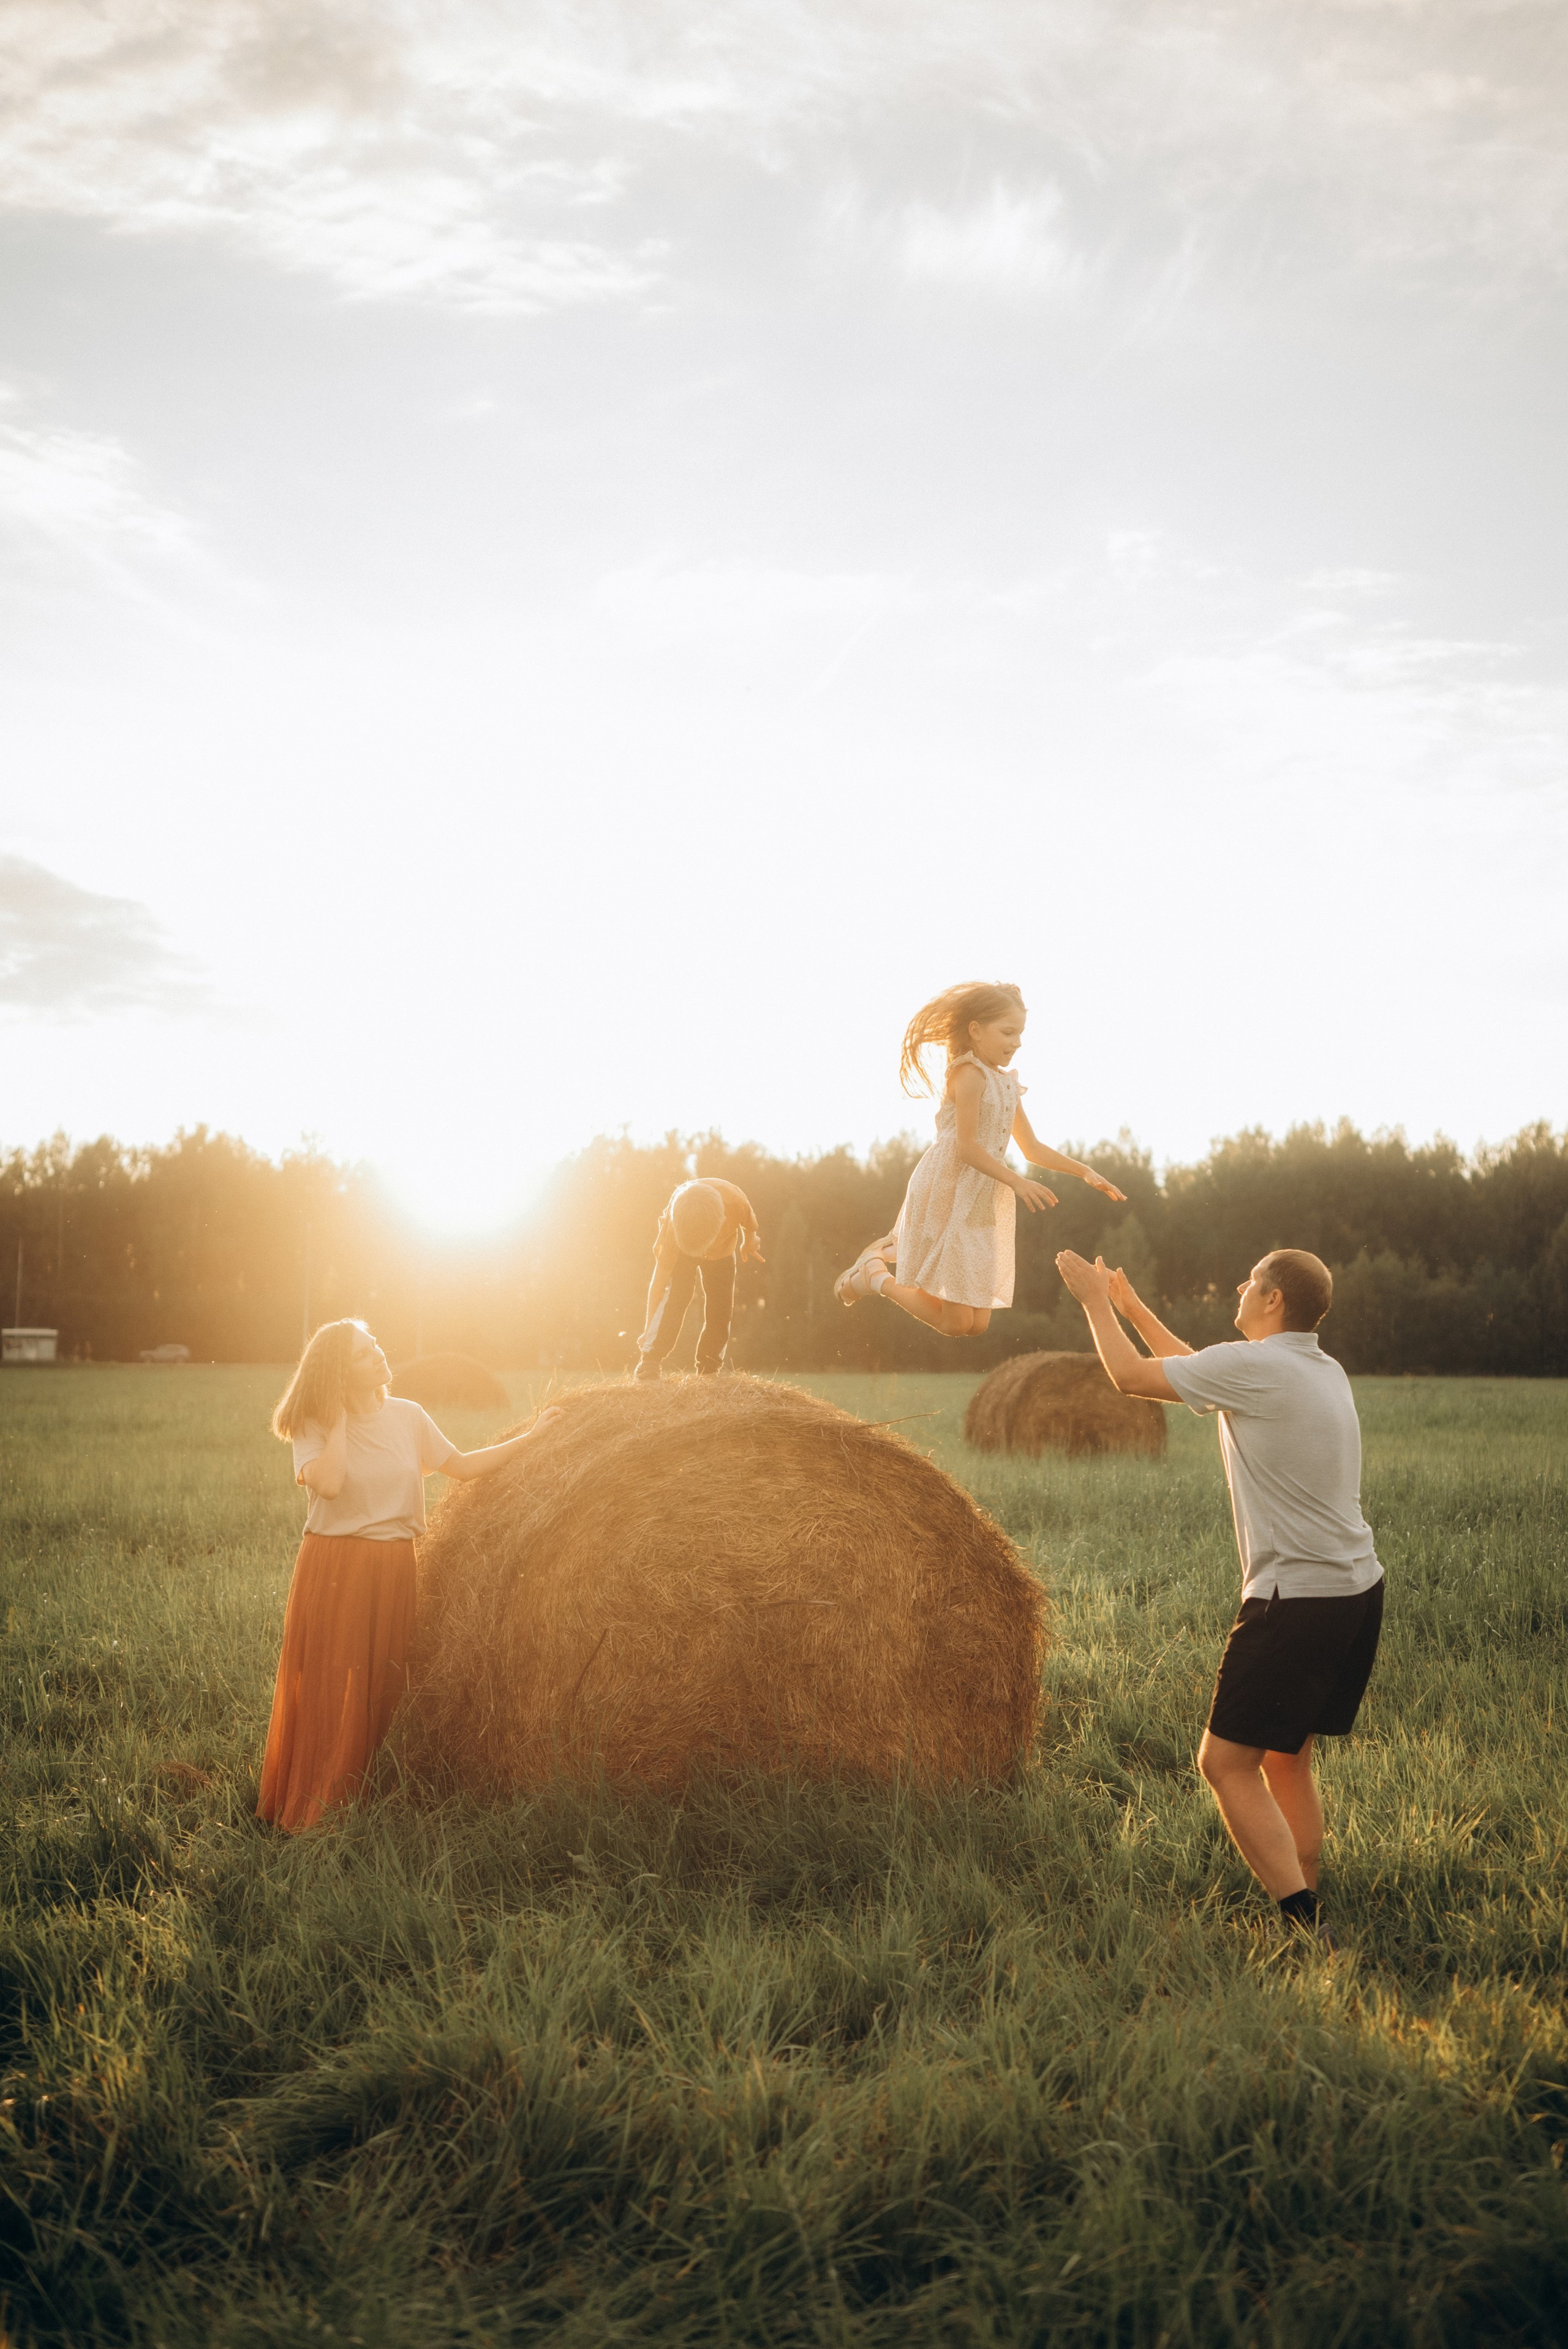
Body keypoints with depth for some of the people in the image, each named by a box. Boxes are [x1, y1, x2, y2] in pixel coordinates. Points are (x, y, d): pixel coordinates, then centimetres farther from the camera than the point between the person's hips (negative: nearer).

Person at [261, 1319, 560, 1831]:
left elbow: (463, 1467, 11)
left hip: (394, 1568, 4)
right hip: (335, 1570, -3)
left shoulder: (407, 1416, 6)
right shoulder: (315, 1428, -5)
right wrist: (340, 1418, -14)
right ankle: (312, 1811, 9)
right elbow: (328, 1483, -24)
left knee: (386, 1688, 6)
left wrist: (533, 1436, 8)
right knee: (329, 1689, -2)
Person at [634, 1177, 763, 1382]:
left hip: (722, 1252, 2)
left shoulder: (737, 1203, -44)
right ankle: (649, 1362, -24)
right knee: (672, 1298, -24)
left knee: (720, 1311, -3)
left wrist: (750, 1240, 8)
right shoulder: (672, 1228, -43)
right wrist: (649, 1328, -29)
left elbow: (749, 1223, -16)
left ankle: (708, 1372, 10)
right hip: (680, 1251, -2)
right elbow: (661, 1277, -34)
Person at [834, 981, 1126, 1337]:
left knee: (978, 1325, 7)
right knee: (956, 1323, -8)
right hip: (947, 1197, -9)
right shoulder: (969, 1073, -12)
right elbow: (966, 1146, -18)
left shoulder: (1006, 1084, 15)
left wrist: (1085, 1172, 11)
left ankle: (894, 1253, 22)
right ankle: (875, 1276, 11)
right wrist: (1018, 1183, -21)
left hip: (982, 1209, 9)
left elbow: (1032, 1149, 20)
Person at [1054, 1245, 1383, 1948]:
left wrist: (1095, 1299, 10)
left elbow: (1129, 1375, -5)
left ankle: (1304, 1924, -7)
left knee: (1226, 1762, -1)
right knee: (1286, 1758, 19)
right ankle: (1309, 1912, 22)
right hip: (1360, 1592, 9)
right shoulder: (1326, 1371, 12)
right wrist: (1130, 1304, 32)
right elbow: (1196, 1369, 26)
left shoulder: (1253, 1367, -15)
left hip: (1296, 1603, -9)